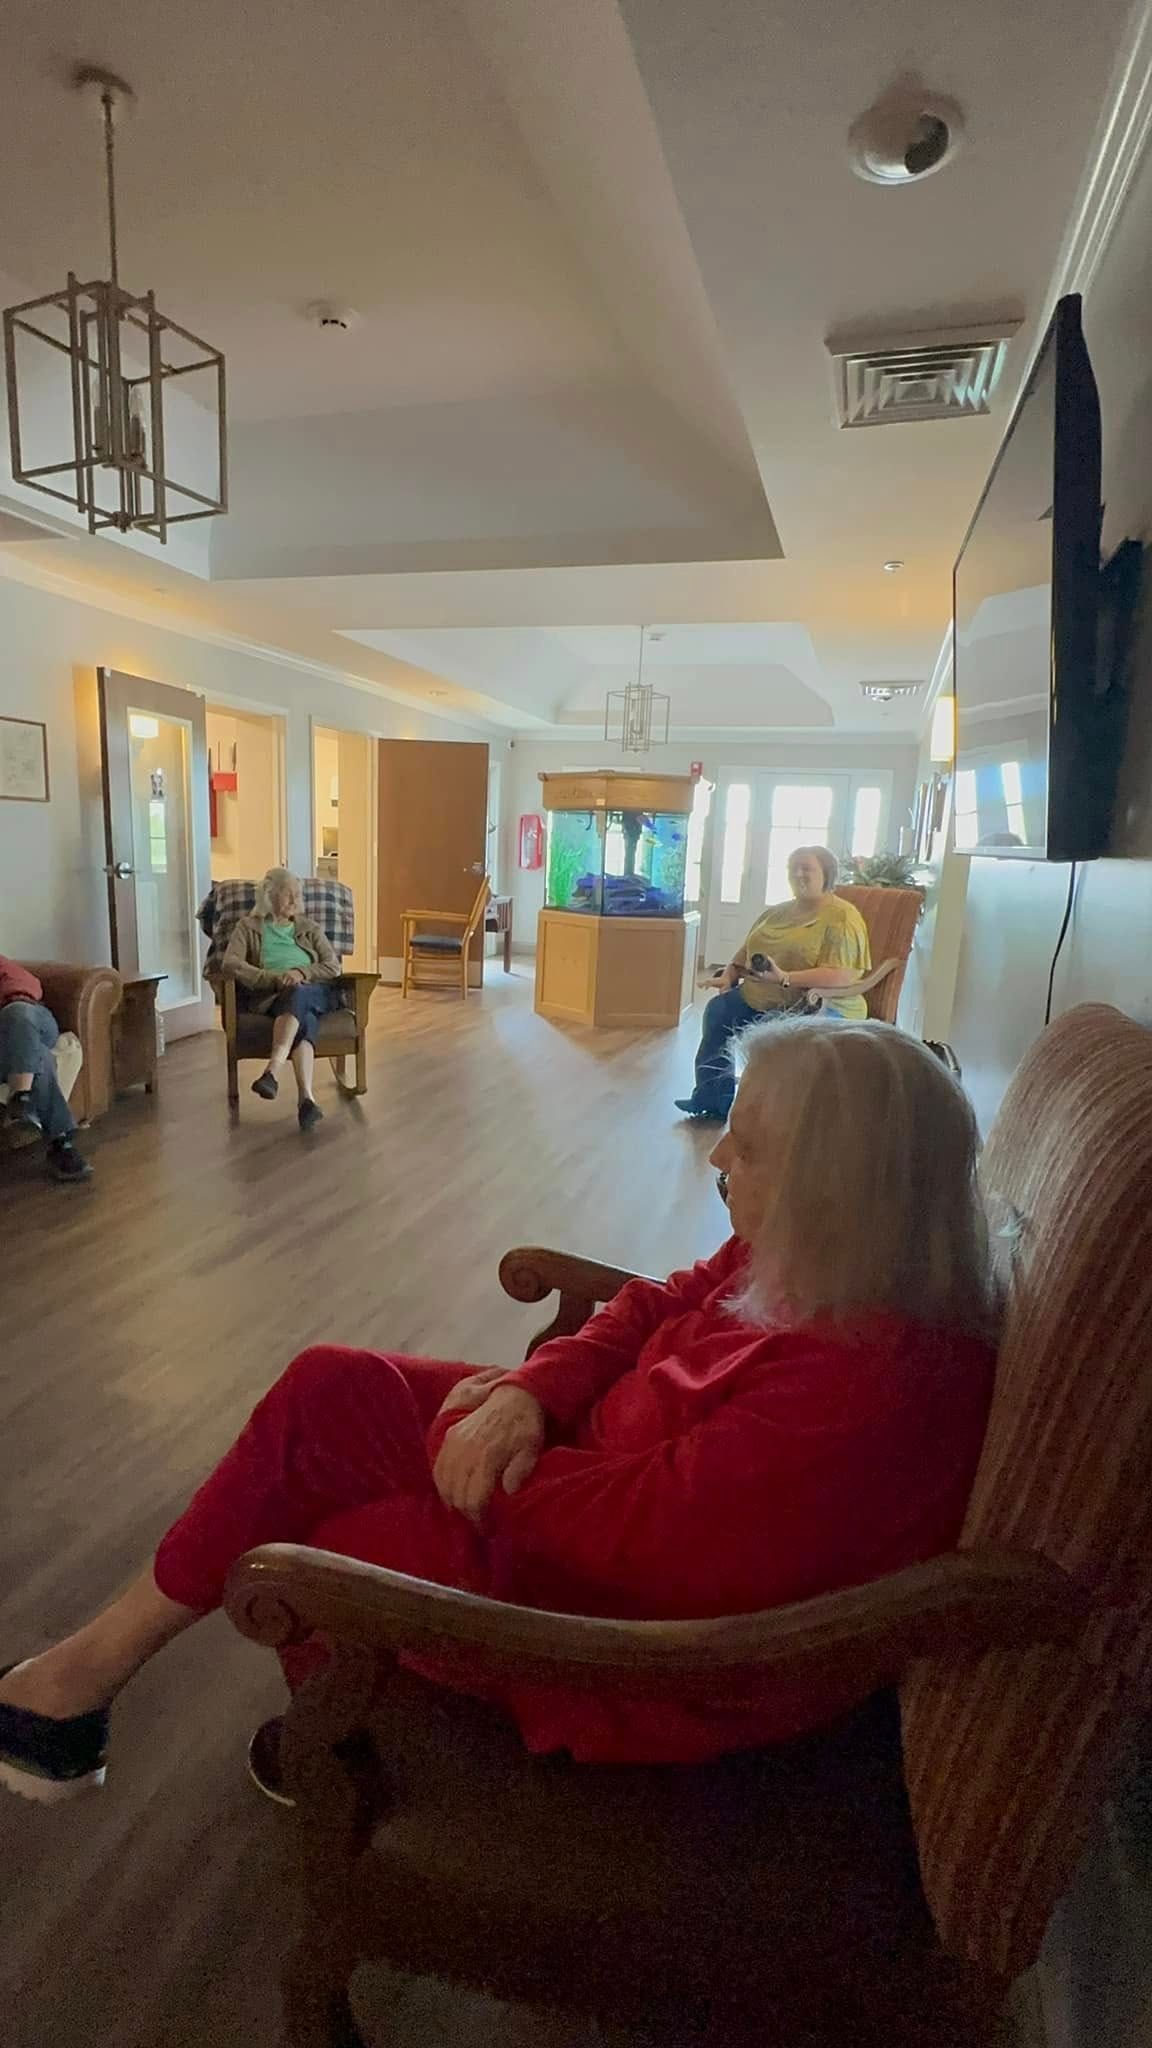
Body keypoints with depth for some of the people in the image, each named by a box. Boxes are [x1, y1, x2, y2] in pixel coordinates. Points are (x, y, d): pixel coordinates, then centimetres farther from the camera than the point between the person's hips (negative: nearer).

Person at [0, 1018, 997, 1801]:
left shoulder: (865, 1388, -35)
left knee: (326, 1551, 1)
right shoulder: (818, 1264, -7)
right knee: (330, 1390, 2)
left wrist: (467, 1435, -16)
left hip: (657, 1653, -8)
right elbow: (663, 1307, 3)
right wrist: (531, 1390, -13)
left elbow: (640, 1531, -31)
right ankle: (103, 1656, 20)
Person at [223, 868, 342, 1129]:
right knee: (303, 1020, -38)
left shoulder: (310, 929, 24)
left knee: (298, 994, -38)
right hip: (272, 996, -1)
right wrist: (277, 978, -15)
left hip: (315, 992, 1)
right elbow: (230, 965, -2)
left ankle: (273, 1072, -55)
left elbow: (333, 967, 12)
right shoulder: (249, 927, 16)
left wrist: (301, 972, -9)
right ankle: (306, 1096, -58)